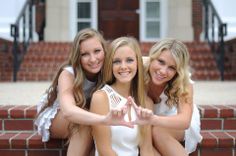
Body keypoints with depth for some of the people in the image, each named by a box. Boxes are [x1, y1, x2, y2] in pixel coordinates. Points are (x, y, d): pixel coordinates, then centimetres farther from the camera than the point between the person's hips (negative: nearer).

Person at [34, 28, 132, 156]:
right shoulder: (68, 74, -34)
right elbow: (68, 111, -51)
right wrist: (105, 119, -69)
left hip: (77, 116, 4)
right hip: (52, 117, -4)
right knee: (84, 123, -34)